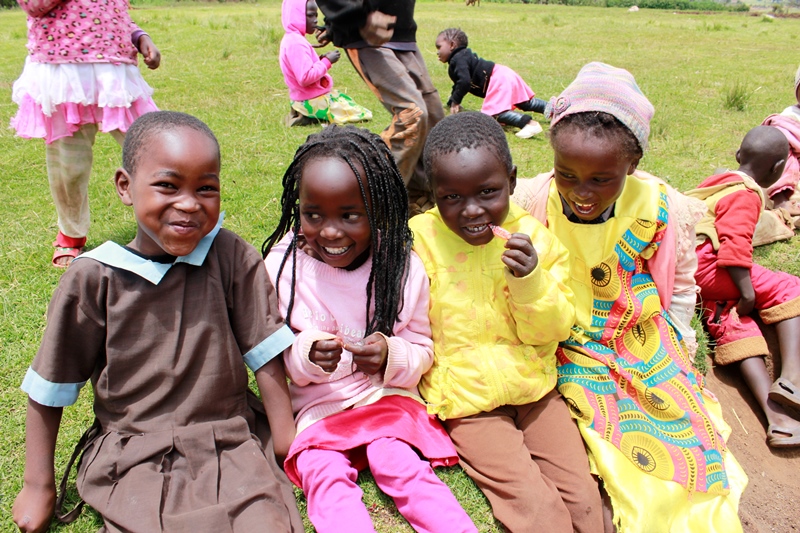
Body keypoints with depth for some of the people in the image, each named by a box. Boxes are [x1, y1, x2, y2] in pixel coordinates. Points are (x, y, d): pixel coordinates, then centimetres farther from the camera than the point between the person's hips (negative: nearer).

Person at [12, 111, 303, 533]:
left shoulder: (232, 258, -7)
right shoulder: (93, 277, -7)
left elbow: (265, 356, -1)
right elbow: (50, 389, 4)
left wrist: (290, 448, 1)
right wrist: (39, 487, 9)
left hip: (231, 444, 0)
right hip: (132, 460, 1)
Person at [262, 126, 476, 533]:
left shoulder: (402, 268, -8)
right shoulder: (283, 266, -8)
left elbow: (421, 350, 1)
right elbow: (272, 354, -1)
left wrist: (391, 357, -22)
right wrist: (306, 354, -24)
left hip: (387, 395, 0)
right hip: (316, 405, 1)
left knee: (400, 466, -22)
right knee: (324, 474, -23)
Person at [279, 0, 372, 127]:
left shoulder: (292, 39, 12)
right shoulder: (296, 44, -22)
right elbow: (305, 78, -29)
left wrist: (321, 60, 3)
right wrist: (326, 62, -17)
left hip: (306, 100, 10)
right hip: (312, 102, -10)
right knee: (364, 115, -4)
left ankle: (307, 115, 8)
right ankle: (309, 117, -8)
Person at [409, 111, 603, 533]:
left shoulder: (534, 238, -5)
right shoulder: (422, 238, -11)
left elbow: (549, 332, -4)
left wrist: (530, 281, -20)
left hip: (534, 386, 3)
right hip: (467, 399, -2)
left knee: (583, 499, -2)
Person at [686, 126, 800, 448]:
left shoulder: (719, 180, 21)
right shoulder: (746, 195, -5)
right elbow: (734, 242, -18)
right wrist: (746, 289, -18)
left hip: (686, 268, 9)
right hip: (707, 264, -9)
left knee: (734, 323, 1)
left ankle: (773, 411, -11)